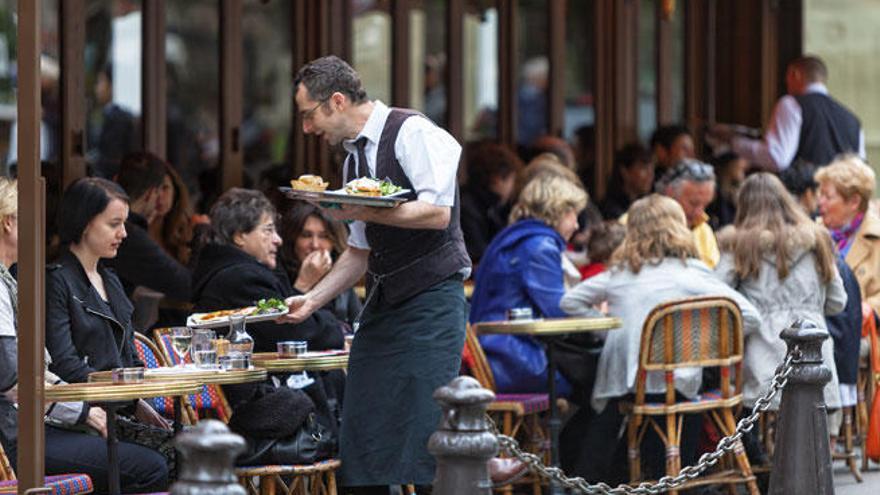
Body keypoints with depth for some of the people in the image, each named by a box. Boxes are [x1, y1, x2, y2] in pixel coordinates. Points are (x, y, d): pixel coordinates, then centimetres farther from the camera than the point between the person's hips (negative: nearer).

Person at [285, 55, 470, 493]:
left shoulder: (412, 132, -9)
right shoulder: (354, 157, 17)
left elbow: (437, 212, -20)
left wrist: (363, 211, -22)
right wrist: (312, 300, 14)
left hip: (430, 301, -8)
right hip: (382, 305, 8)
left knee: (423, 432, -13)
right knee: (360, 432, 3)